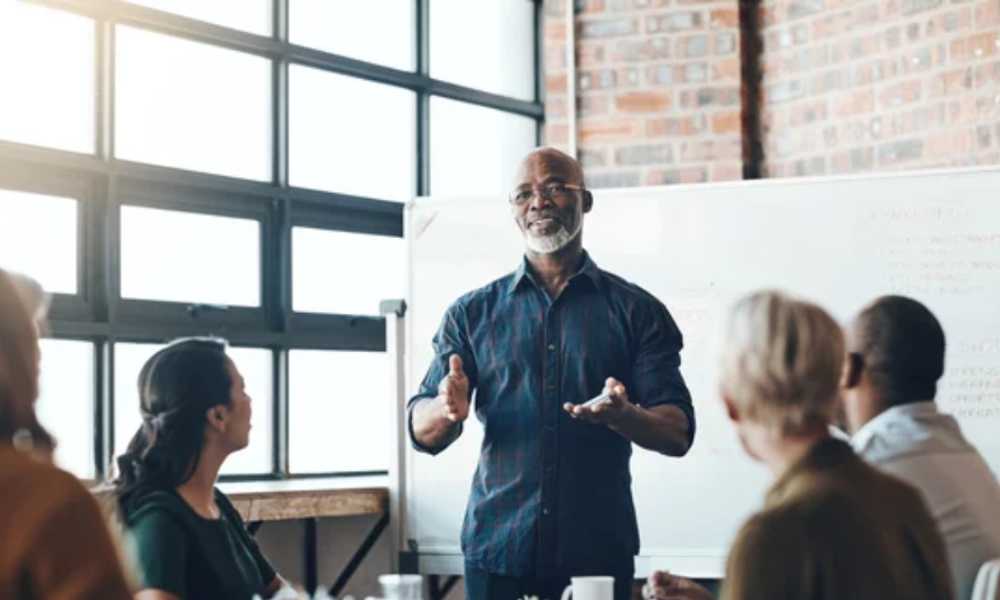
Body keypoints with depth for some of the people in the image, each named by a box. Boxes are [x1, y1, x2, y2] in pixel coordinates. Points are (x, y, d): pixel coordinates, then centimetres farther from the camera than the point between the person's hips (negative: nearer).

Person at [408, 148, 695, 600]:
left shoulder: (636, 310, 4)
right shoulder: (472, 313, 8)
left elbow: (677, 435, -1)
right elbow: (423, 434, 5)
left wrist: (624, 416, -23)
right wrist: (448, 410, -19)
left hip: (599, 551, -1)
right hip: (495, 549, 1)